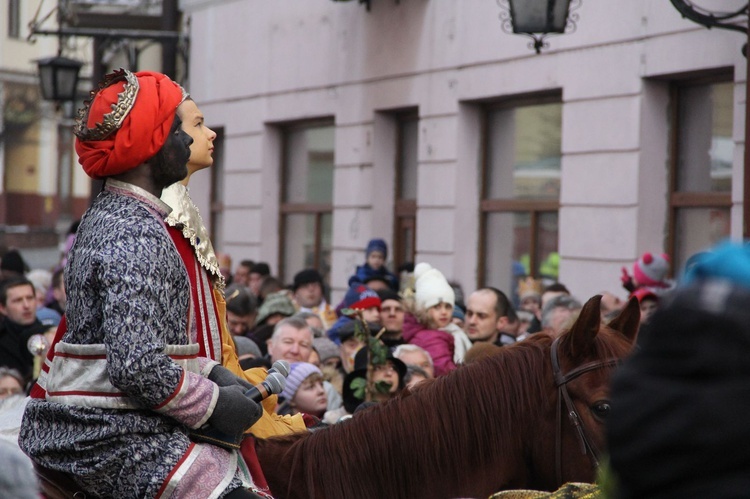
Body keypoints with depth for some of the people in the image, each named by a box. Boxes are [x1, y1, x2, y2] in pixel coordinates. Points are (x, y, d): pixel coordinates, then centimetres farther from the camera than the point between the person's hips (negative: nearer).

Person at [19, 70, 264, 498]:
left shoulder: (108, 216, 14)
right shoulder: (136, 233, -18)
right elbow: (138, 367, -26)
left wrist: (213, 373, 10)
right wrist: (215, 404, -12)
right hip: (113, 440, -10)